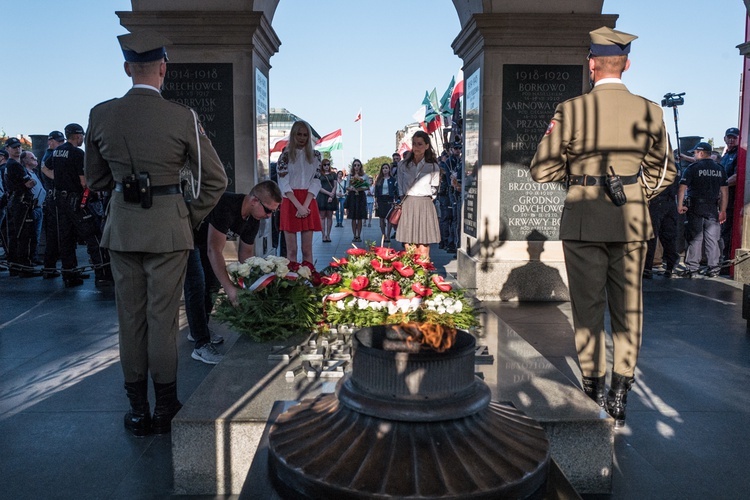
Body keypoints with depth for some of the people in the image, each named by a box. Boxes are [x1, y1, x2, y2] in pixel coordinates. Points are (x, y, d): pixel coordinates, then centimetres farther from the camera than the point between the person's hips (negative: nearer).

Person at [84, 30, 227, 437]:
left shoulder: (100, 115, 0)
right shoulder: (182, 117, -10)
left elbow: (95, 180, 11)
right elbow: (215, 180, -7)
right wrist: (191, 220, 5)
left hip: (121, 227, 3)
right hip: (167, 226, -3)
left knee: (130, 318, 12)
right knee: (162, 319, 6)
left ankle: (138, 410, 23)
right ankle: (164, 410, 18)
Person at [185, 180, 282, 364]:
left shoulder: (253, 220, -12)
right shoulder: (226, 206, -39)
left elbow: (246, 254, -1)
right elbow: (214, 251, -41)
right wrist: (230, 289, -44)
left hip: (204, 238, 9)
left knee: (214, 282, 11)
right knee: (196, 286, -15)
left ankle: (198, 330, 29)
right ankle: (201, 346, -13)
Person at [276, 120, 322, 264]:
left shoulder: (315, 155, 9)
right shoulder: (285, 155, 3)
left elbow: (316, 182, 3)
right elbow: (284, 184, -4)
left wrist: (305, 206, -10)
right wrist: (299, 207, -13)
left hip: (309, 204, 2)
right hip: (290, 203, -2)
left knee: (307, 250, 2)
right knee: (291, 250, -1)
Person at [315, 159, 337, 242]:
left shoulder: (333, 174, 11)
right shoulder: (319, 175, 4)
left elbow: (335, 186, 6)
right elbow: (319, 188, -2)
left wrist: (331, 196, -8)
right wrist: (329, 193, -12)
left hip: (332, 197, 2)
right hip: (322, 197, -2)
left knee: (329, 216, 2)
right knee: (322, 216, -3)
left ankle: (328, 235, 5)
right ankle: (324, 235, -1)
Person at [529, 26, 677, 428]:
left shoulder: (571, 110, -8)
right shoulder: (650, 111, 0)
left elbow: (542, 171, -5)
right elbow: (664, 172, 7)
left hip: (583, 222, -2)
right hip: (633, 222, 2)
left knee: (588, 308, 9)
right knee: (628, 309, 11)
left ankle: (593, 391, 17)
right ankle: (620, 395, 16)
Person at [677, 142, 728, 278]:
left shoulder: (692, 168, -5)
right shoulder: (719, 169, 9)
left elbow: (682, 187, -12)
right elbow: (724, 191, 6)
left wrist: (680, 205, -6)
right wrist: (723, 210, 8)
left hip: (696, 207, -3)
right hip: (713, 209, 3)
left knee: (695, 238, 0)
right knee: (712, 239, 8)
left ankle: (691, 268, -1)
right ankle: (713, 268, 11)